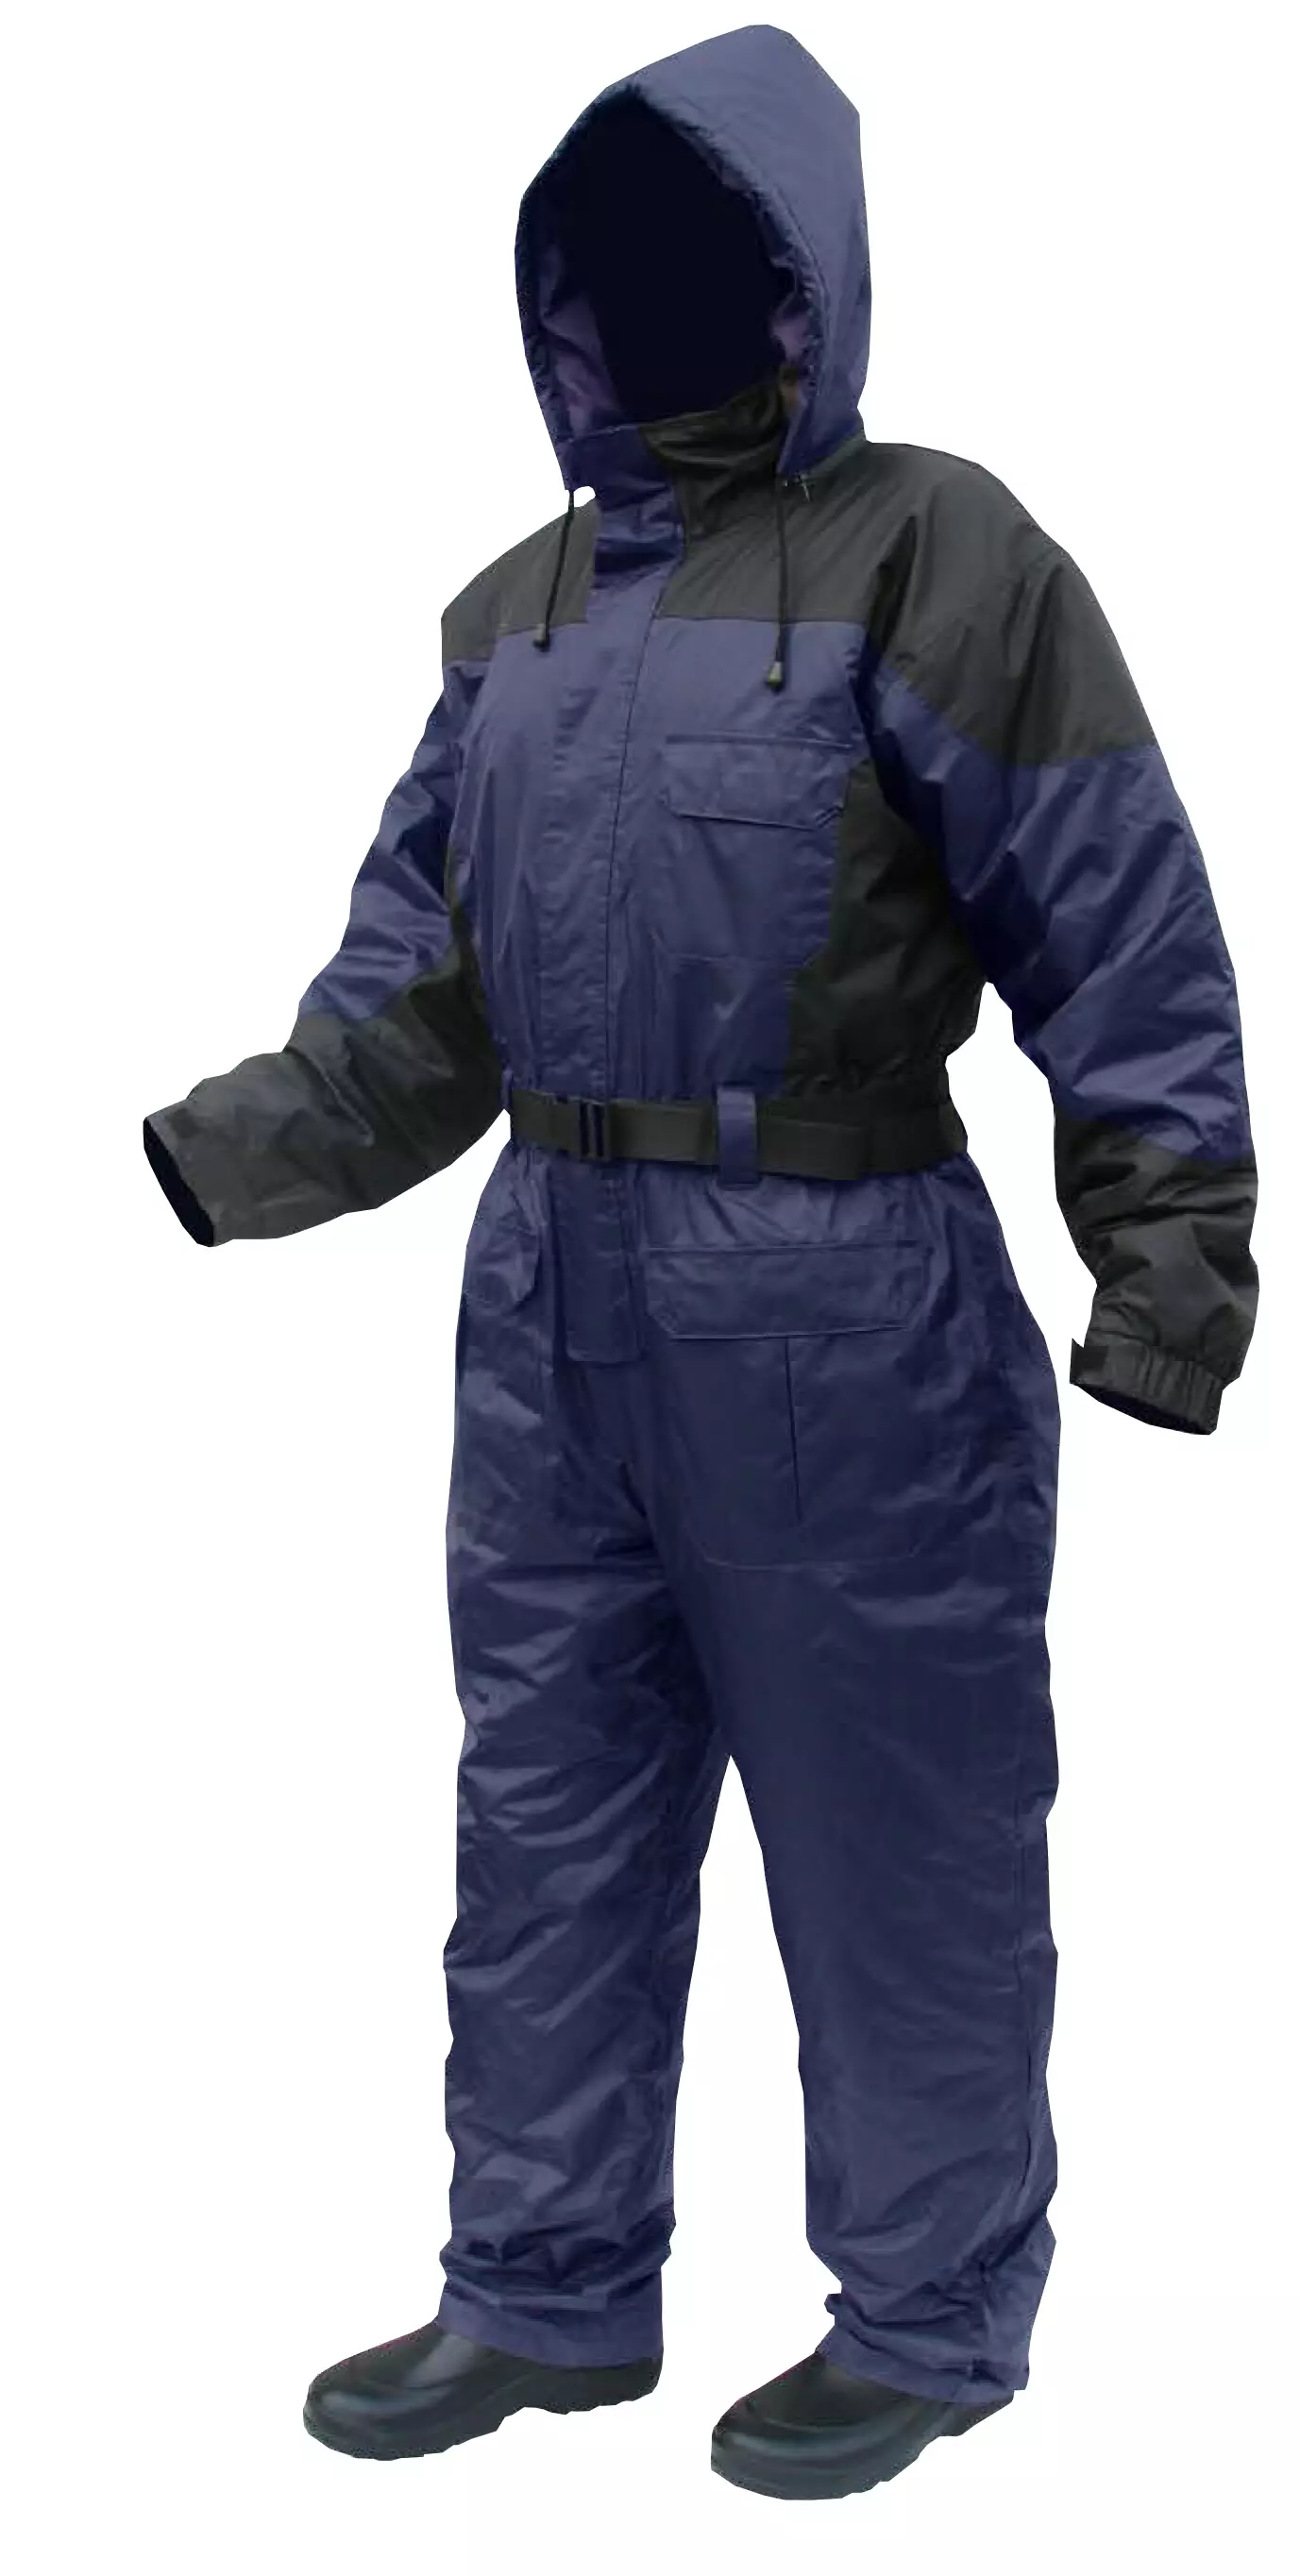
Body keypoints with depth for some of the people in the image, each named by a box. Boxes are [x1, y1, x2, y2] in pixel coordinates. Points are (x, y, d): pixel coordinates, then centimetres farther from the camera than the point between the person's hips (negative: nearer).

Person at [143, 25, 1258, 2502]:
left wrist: (1168, 1259, -16)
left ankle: (926, 2317, 24)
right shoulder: (513, 610, 13)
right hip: (550, 1291, 7)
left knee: (888, 1833, 6)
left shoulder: (927, 556, -8)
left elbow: (1119, 944, -10)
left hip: (837, 1301, -7)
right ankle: (547, 2292, 31)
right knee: (548, 1813, 15)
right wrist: (221, 1152, 4)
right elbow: (417, 975, 15)